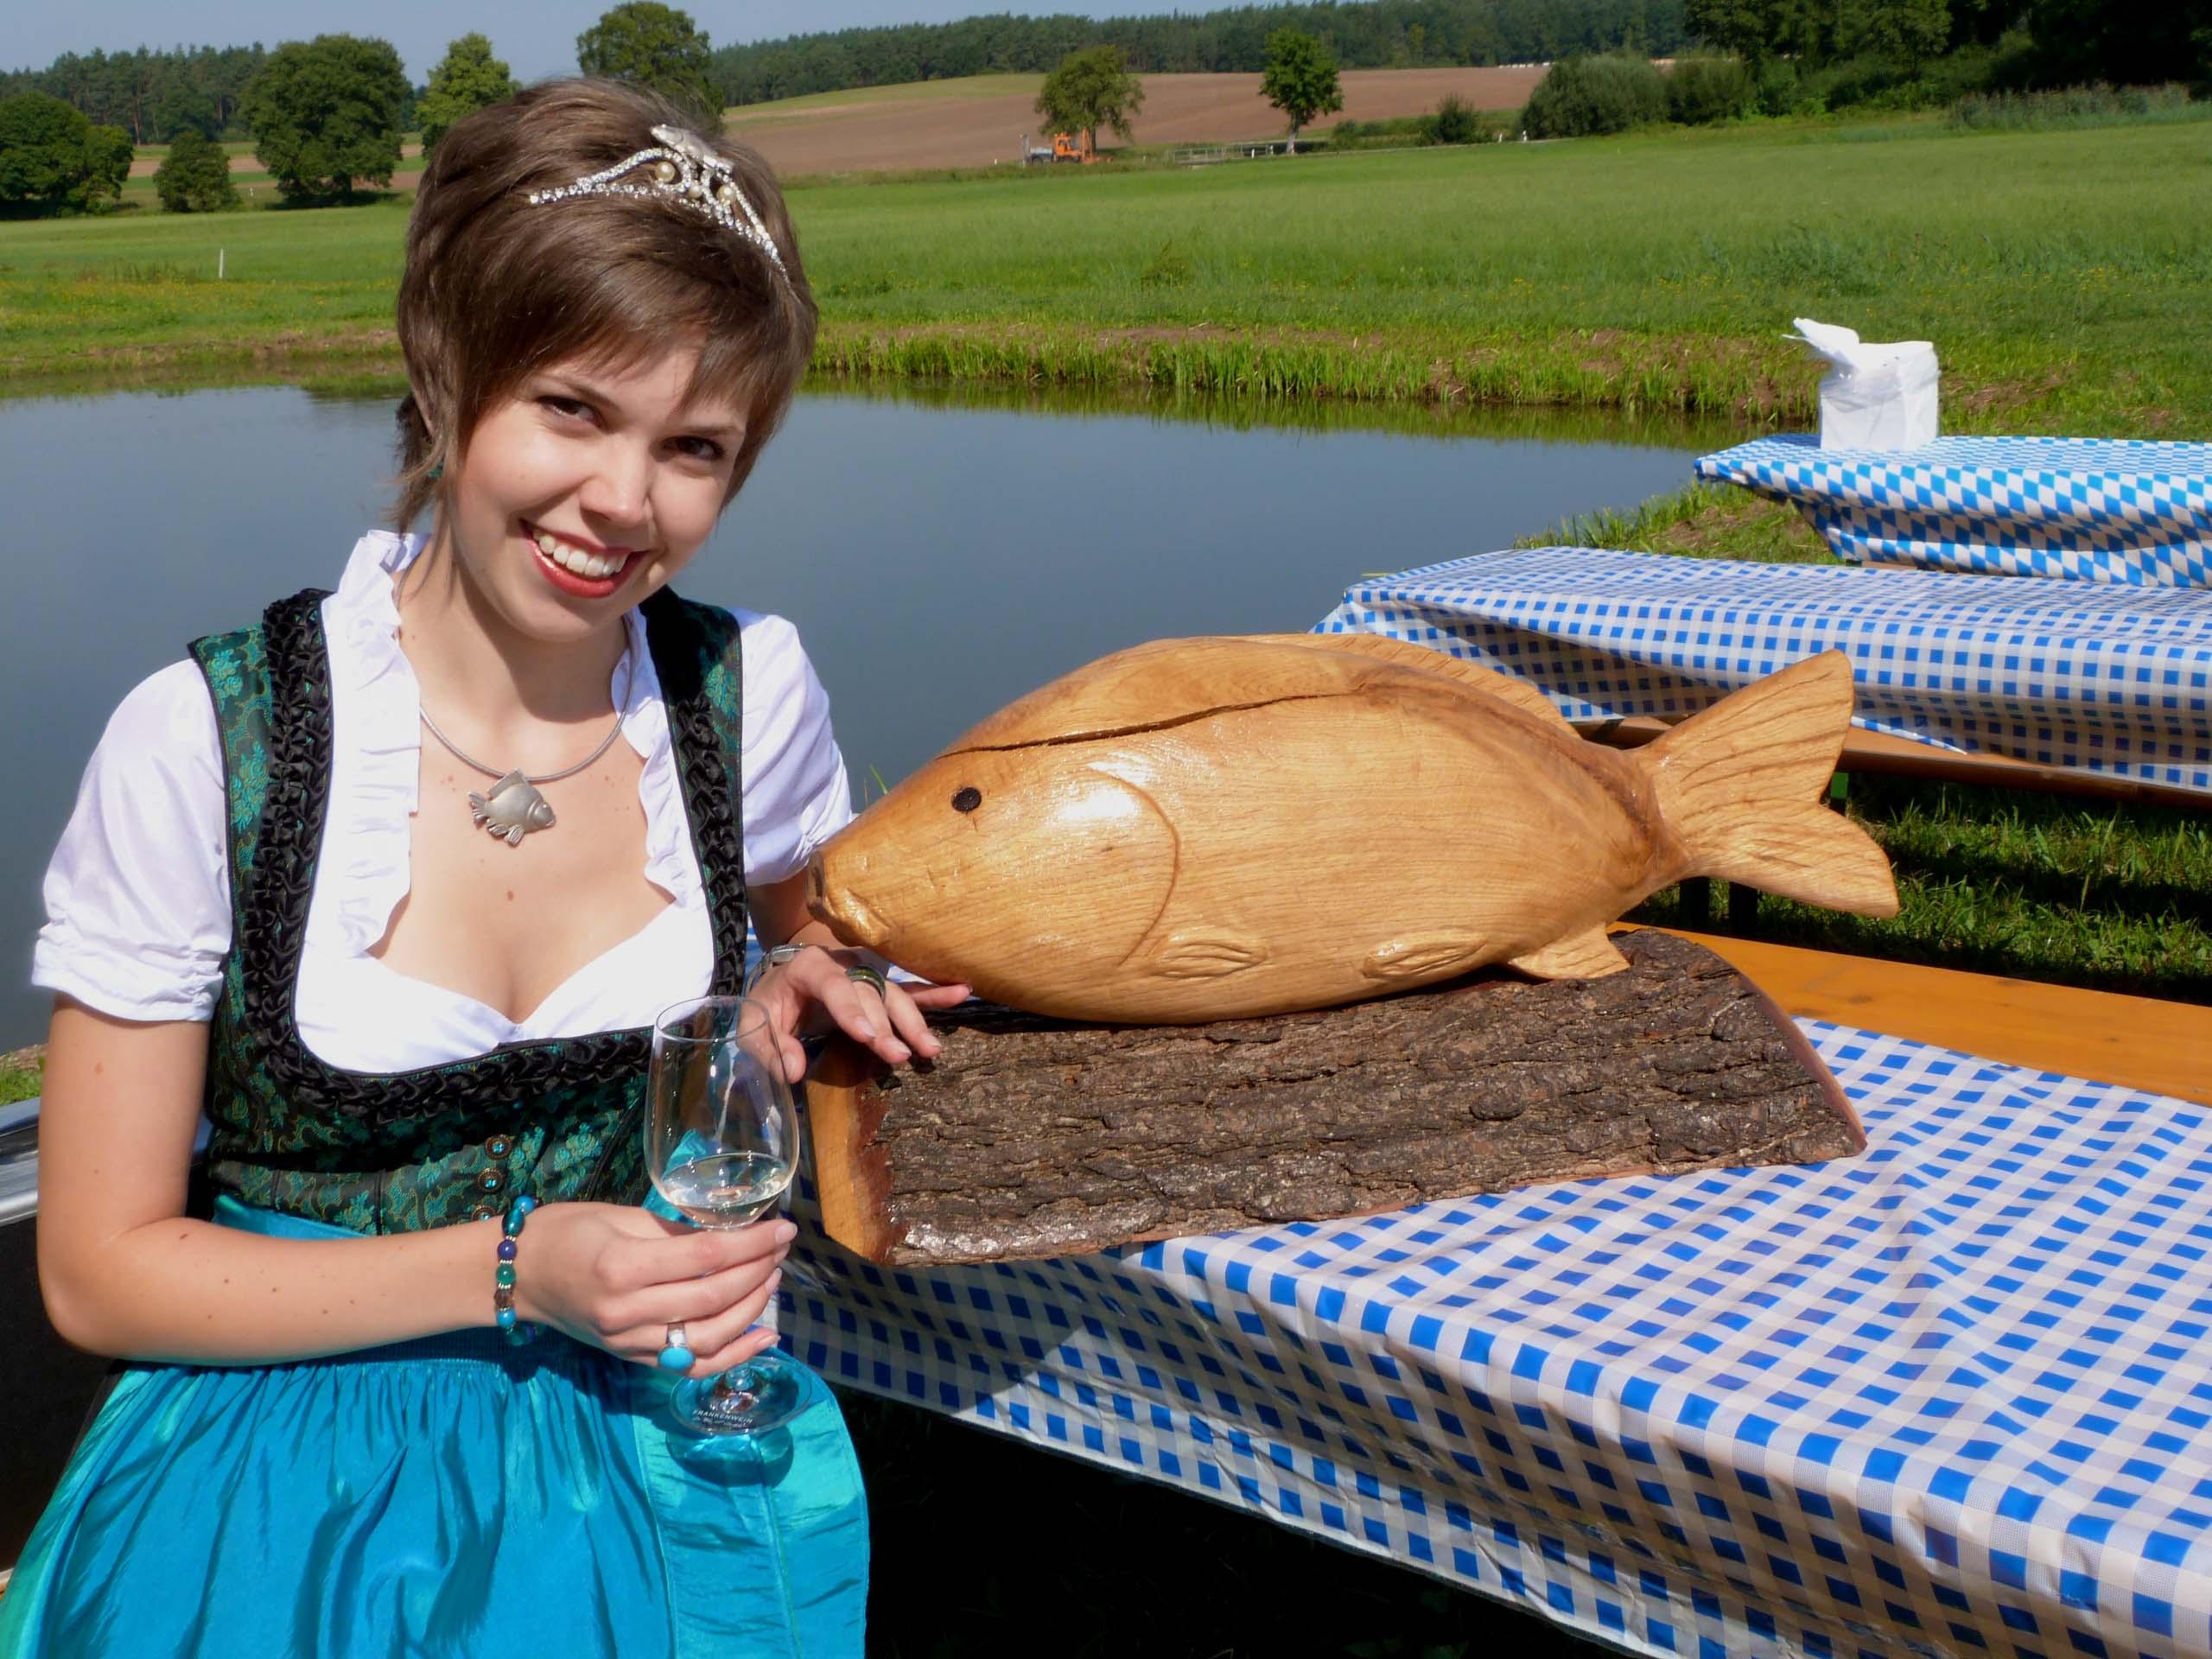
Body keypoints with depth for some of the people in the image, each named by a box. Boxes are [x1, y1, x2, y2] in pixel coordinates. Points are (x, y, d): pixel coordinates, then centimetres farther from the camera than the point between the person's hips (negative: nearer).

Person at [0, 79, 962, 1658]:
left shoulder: (753, 690, -5)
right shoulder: (206, 742, -14)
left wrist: (804, 993, -6)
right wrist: (514, 1275, -18)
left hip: (661, 1456, 3)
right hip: (303, 1487, -2)